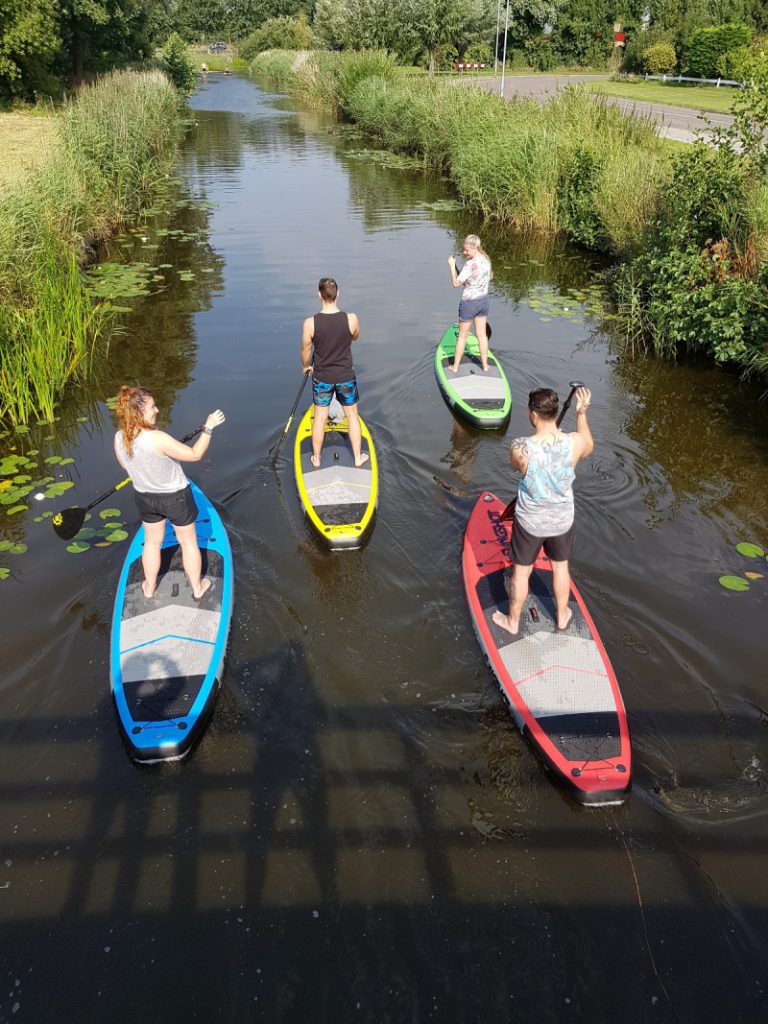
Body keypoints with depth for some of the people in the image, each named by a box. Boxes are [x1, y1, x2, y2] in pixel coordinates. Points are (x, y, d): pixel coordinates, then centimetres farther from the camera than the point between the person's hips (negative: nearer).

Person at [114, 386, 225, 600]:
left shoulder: (119, 438, -16)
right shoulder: (157, 439, -35)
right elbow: (194, 454, -25)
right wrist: (208, 427, -19)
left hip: (144, 497, 5)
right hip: (175, 497, -5)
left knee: (152, 542, 27)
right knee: (188, 542, 17)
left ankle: (149, 587, 43)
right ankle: (197, 587, 35)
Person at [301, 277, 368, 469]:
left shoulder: (310, 323, -18)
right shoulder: (351, 319, -18)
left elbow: (305, 351, -3)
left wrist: (306, 367, 17)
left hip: (321, 378, 0)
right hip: (346, 377, 0)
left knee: (319, 419, 15)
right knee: (352, 416, 17)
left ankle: (316, 459, 30)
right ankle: (358, 458, 28)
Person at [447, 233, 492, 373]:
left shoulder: (470, 264, -25)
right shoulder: (486, 260, 0)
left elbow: (456, 283, -20)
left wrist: (452, 265, -14)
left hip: (469, 302, -7)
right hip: (483, 300, 7)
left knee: (462, 336, 7)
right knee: (482, 335, 17)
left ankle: (455, 367, 18)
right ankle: (485, 365, 25)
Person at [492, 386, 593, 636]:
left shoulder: (520, 448, -29)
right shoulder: (576, 442, -21)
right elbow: (589, 447, 6)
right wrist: (581, 413, 7)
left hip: (530, 521, -2)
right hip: (562, 520, 3)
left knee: (521, 571, 18)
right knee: (560, 567, 26)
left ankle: (512, 621, 39)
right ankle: (562, 616, 47)